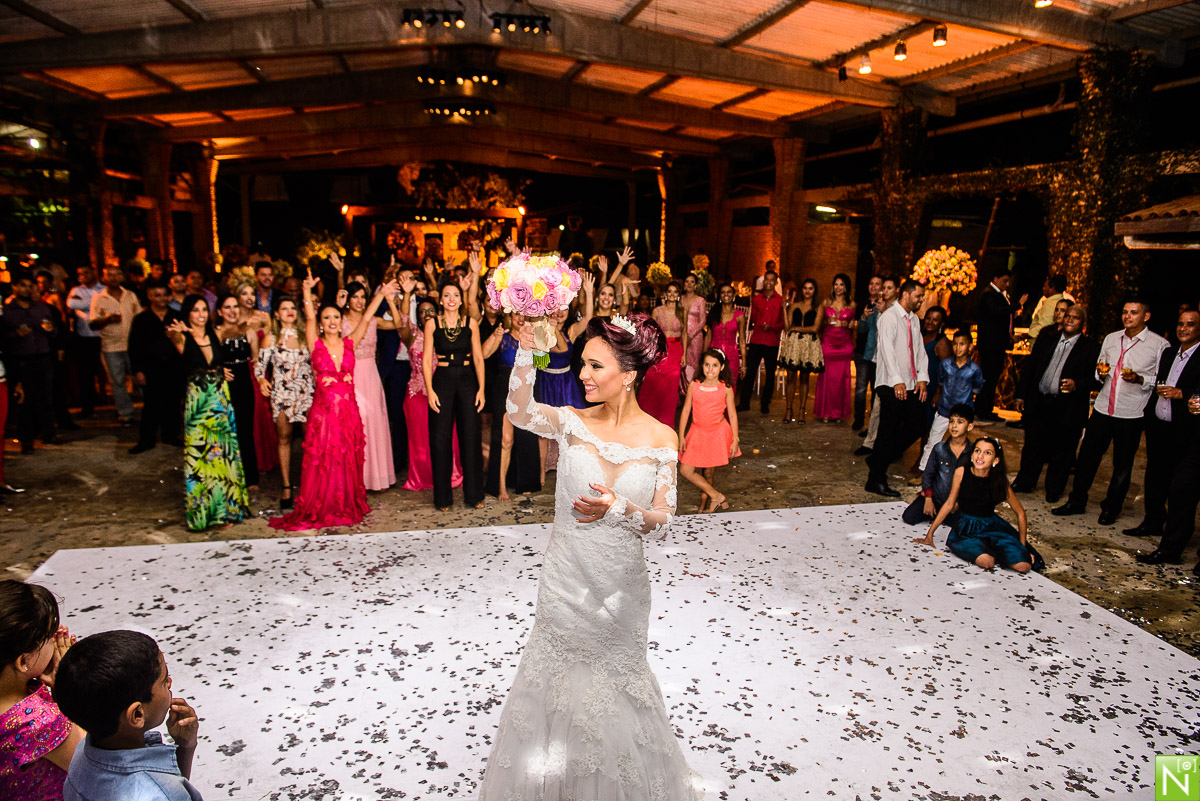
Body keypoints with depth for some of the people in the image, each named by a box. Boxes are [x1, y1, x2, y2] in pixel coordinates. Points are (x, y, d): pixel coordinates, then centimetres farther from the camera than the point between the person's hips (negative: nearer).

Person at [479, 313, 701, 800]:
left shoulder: (661, 439, -9)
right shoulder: (572, 423, -9)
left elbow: (663, 523, -10)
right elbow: (521, 413, -29)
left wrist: (619, 511, -27)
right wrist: (526, 351, -39)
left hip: (620, 588, 0)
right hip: (565, 583, 0)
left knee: (612, 688, 22)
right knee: (557, 685, 18)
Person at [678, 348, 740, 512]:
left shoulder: (726, 389, -8)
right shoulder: (694, 386, -5)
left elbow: (732, 414, -2)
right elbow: (685, 411, 0)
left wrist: (735, 440, -3)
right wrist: (681, 437, -3)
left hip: (718, 433, -2)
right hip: (697, 432, 2)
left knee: (708, 472, 7)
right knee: (685, 470, -3)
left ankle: (704, 502, 29)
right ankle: (717, 496, 10)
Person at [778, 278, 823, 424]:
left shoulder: (818, 308, 5)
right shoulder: (794, 306, 11)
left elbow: (815, 328, -6)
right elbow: (786, 327, 3)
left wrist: (796, 328, -4)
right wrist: (785, 309, -2)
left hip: (810, 345, -1)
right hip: (793, 342, 1)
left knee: (804, 378, 5)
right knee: (790, 377, -2)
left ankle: (802, 410, 12)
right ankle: (789, 410, 4)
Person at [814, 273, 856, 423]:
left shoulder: (852, 305, 6)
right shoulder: (826, 303, 7)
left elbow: (853, 325, 13)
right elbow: (817, 323, 10)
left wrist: (848, 325, -5)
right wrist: (828, 322, -6)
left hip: (844, 345, 0)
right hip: (827, 342, 0)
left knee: (841, 378, 2)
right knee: (826, 378, -1)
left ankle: (839, 412, 13)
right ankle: (825, 412, 9)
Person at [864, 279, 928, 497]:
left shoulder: (914, 320, 17)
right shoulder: (889, 317, -8)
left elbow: (920, 350, 16)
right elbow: (887, 348, -17)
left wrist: (922, 377, 3)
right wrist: (897, 380, -24)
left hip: (911, 385, 8)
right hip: (891, 386, -8)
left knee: (916, 426, 8)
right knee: (889, 433, -5)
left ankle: (878, 461, 24)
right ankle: (876, 481, 5)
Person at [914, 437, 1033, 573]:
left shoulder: (1000, 483, -10)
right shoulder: (961, 472, -10)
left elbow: (1020, 513, 4)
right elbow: (949, 504, 0)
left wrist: (1022, 546, 4)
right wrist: (929, 534, 1)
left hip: (992, 527, 2)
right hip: (964, 530, -2)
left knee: (1023, 566, -20)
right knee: (987, 561, -31)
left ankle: (993, 550, 9)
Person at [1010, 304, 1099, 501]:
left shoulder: (1090, 347, -3)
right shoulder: (1047, 338, 9)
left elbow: (1095, 378, -5)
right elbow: (1030, 366, 11)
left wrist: (1077, 385, -25)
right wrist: (1021, 395, 8)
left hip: (1067, 409, -3)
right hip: (1039, 403, 3)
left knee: (1061, 451, 8)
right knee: (1032, 446, 13)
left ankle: (1054, 490, 25)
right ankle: (1024, 483, 29)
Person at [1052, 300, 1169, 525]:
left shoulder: (1159, 344, -5)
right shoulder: (1111, 339, 10)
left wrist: (1139, 379, -22)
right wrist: (1100, 373, -2)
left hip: (1131, 414, -4)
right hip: (1103, 409, 4)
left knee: (1122, 465, 9)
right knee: (1087, 456, 7)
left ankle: (1111, 508, 23)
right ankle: (1076, 502, 20)